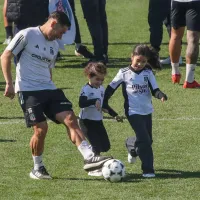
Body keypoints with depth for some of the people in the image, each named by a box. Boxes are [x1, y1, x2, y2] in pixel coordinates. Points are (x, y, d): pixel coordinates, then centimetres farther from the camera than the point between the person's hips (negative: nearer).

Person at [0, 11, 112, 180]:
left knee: (70, 118, -10)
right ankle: (37, 168, 6)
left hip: (48, 89, 7)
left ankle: (89, 158, -17)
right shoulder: (27, 35, -6)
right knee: (41, 128, -14)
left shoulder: (55, 46, 17)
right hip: (28, 90, -7)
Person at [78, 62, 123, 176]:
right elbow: (81, 103, -33)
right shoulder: (86, 89, -16)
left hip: (98, 120, 8)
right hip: (87, 121, -8)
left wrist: (114, 115, 22)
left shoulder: (101, 89, 10)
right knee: (96, 145, -13)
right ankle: (94, 169, -3)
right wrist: (94, 101, -46)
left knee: (105, 146, 8)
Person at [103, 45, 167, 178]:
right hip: (133, 112, -4)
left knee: (148, 140, 14)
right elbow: (111, 88, 3)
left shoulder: (148, 73, 1)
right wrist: (104, 103, 2)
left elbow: (154, 89, -5)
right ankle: (148, 170, -8)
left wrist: (161, 95, -26)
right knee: (144, 140, -14)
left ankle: (132, 147, 46)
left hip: (147, 111, 5)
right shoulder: (124, 73, -6)